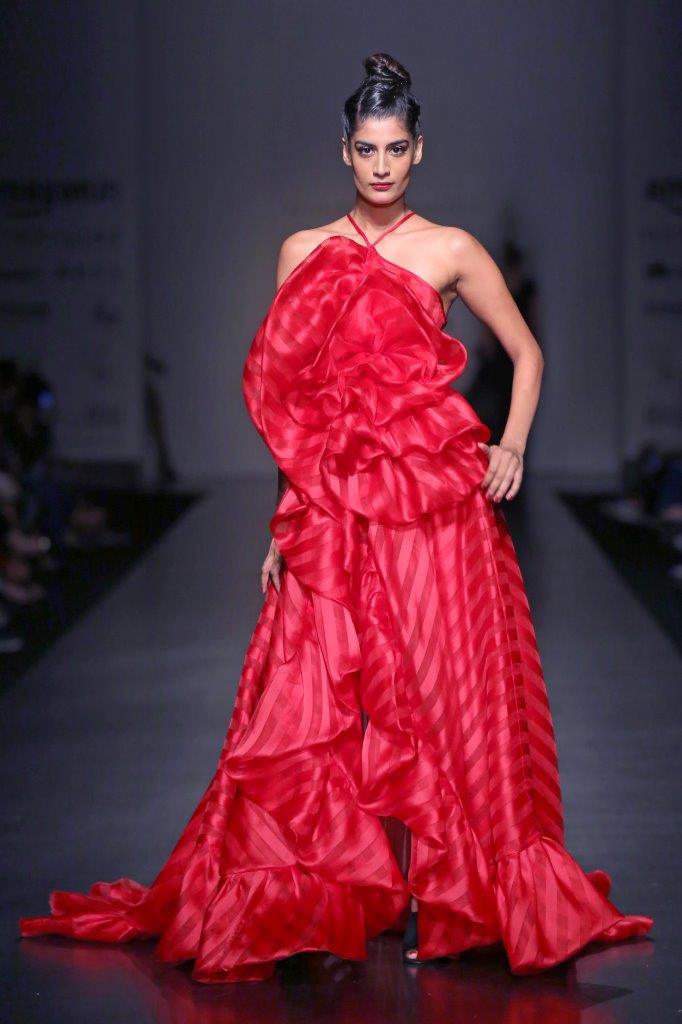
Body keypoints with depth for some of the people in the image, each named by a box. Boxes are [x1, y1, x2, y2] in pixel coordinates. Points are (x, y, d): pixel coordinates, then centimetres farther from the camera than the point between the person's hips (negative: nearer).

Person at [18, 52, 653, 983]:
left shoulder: (452, 252, 4)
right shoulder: (303, 254, 9)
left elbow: (526, 352, 13)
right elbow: (287, 399, 10)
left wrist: (513, 446, -3)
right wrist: (282, 522, 7)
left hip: (435, 500, -1)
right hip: (334, 508, 1)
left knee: (441, 693, 0)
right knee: (316, 702, -1)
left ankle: (443, 890, 10)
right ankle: (326, 895, 9)